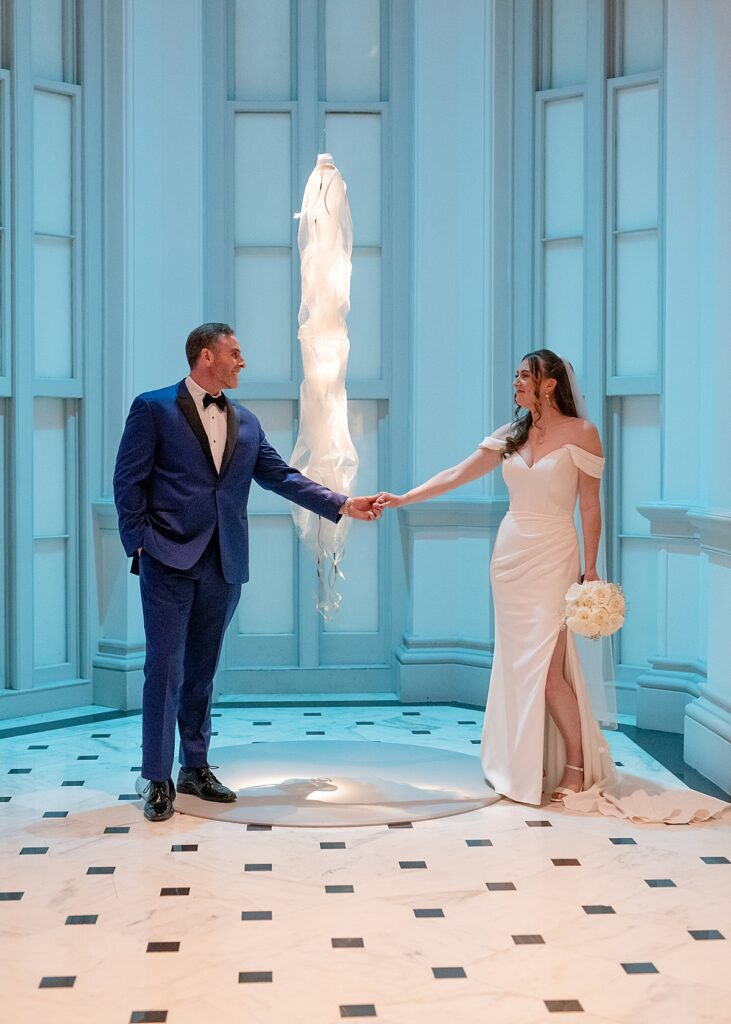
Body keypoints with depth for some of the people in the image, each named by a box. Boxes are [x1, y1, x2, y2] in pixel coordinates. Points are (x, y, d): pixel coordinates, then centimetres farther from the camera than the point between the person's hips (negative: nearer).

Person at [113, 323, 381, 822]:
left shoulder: (246, 422, 14)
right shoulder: (153, 408, -2)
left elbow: (282, 476, 11)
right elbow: (129, 481, -4)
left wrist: (343, 504, 4)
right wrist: (141, 542, -11)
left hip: (224, 564, 5)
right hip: (169, 560, -5)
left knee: (202, 668, 13)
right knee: (166, 668, -4)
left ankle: (196, 767, 23)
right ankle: (158, 780, 5)